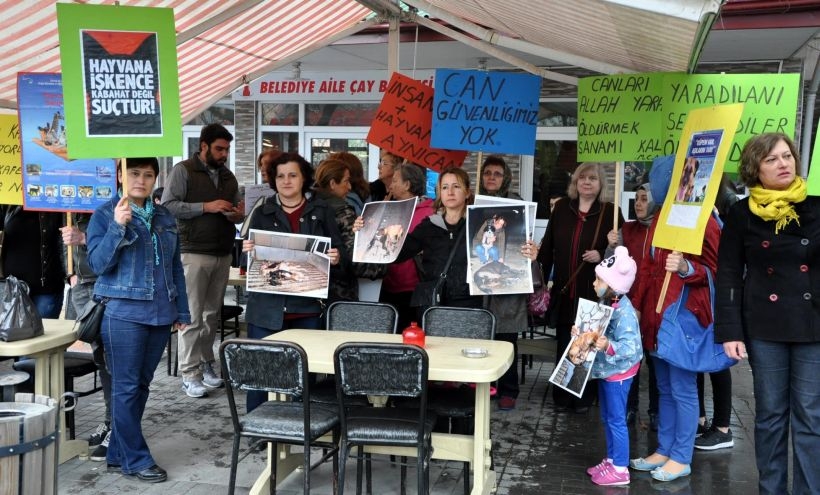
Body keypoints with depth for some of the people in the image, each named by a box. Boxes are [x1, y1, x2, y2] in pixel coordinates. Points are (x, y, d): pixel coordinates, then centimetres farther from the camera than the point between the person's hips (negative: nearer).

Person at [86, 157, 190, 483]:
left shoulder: (164, 217, 12)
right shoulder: (104, 215, -2)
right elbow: (98, 264, -11)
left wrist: (182, 312, 13)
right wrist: (117, 226, -22)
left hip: (160, 314, 6)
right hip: (123, 313, -5)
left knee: (141, 385, 11)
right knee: (126, 387, -2)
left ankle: (119, 453, 23)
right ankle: (137, 460, 6)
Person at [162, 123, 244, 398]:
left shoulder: (228, 176, 17)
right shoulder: (183, 171, -2)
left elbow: (237, 210, 25)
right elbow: (168, 205, -11)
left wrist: (238, 215, 1)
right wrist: (206, 207, -17)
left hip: (223, 254, 6)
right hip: (194, 253, -6)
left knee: (212, 314, 10)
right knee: (192, 316, -5)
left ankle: (206, 364, 19)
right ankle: (190, 375, 0)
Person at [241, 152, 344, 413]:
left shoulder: (322, 212, 7)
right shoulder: (262, 214, 10)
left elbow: (340, 259, 6)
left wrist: (336, 260, -16)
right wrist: (247, 252, -11)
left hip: (307, 308, 0)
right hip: (267, 308, 1)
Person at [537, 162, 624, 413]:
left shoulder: (611, 212, -2)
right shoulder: (561, 208, 7)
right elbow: (548, 246, 8)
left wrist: (602, 256, -19)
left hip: (595, 292, -3)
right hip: (564, 290, 3)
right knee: (563, 344, 10)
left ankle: (585, 398, 18)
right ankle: (562, 396, 21)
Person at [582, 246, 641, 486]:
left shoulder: (624, 312, -25)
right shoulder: (604, 304, 3)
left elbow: (629, 347, -30)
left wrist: (609, 346, -45)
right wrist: (581, 332, -2)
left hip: (618, 372, -9)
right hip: (605, 369, 10)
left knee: (616, 420, 1)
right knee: (607, 418, 19)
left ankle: (620, 469, 12)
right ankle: (611, 460, 32)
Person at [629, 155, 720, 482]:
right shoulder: (660, 218, 15)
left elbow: (714, 268, -11)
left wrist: (686, 268, -30)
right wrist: (637, 306, 17)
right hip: (656, 312, 8)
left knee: (682, 387, 0)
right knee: (664, 387, 15)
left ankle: (682, 458, 11)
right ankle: (663, 450, 25)